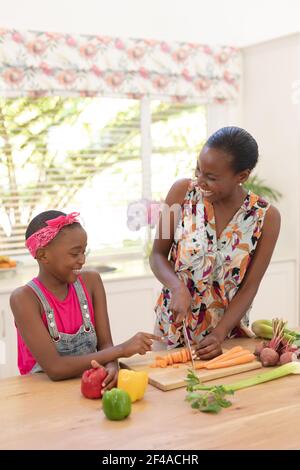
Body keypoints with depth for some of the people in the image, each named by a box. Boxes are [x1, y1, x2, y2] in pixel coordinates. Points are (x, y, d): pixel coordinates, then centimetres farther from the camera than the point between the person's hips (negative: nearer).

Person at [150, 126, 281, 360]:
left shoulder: (266, 216, -10)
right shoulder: (182, 192, -10)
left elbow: (249, 287, -7)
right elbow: (158, 255, -3)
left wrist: (219, 335, -17)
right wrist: (178, 287, -21)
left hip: (230, 328, 0)